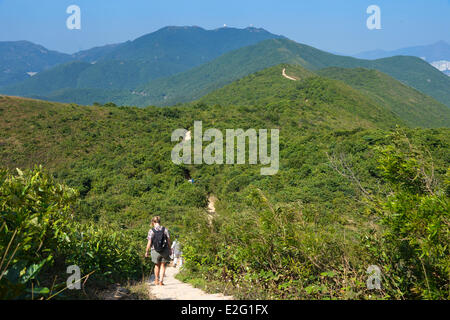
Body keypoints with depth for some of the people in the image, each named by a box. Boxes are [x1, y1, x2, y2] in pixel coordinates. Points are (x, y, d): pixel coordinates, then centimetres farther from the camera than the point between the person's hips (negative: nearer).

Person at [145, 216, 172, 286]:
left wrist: (146, 251, 2)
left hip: (155, 251, 0)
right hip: (164, 250, 0)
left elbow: (149, 242, -8)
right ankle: (161, 281, 5)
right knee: (163, 265, 13)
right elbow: (168, 240, -1)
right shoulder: (165, 229, -3)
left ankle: (156, 280, 29)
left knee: (157, 265, 20)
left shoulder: (151, 230, -8)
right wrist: (170, 249, 11)